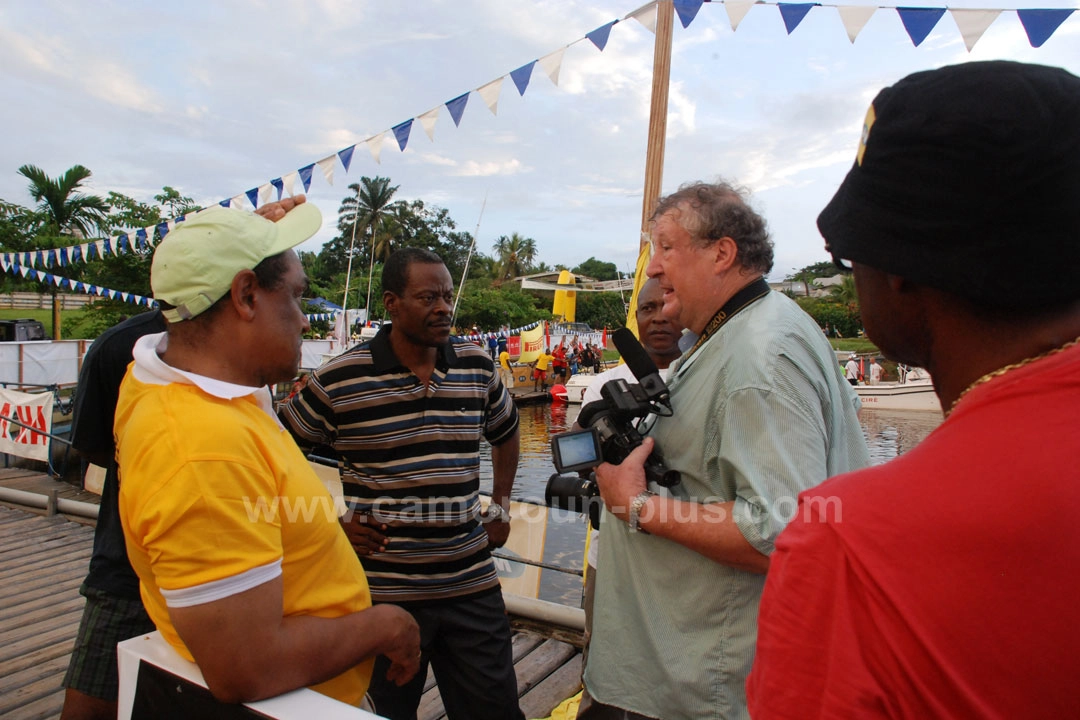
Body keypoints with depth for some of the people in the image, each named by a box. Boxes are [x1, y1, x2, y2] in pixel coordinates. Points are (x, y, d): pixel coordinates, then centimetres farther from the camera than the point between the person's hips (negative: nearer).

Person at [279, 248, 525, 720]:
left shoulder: (478, 368, 1)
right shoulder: (339, 380, -10)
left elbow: (506, 433, 20)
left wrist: (500, 505, 11)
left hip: (471, 587, 3)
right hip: (382, 593, -2)